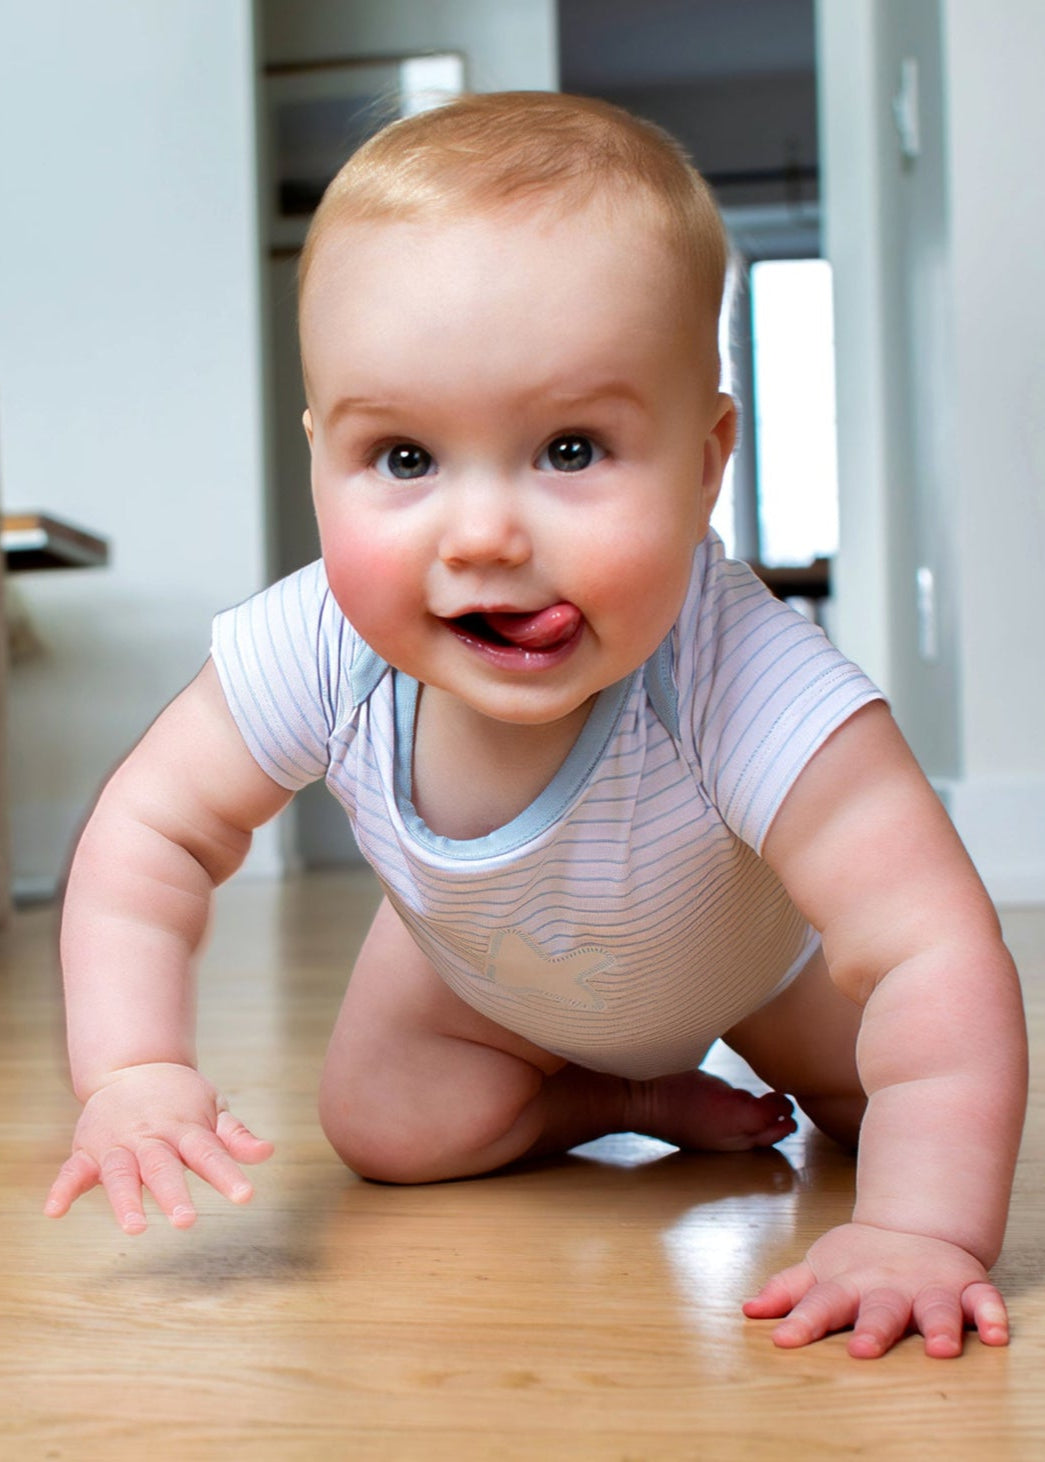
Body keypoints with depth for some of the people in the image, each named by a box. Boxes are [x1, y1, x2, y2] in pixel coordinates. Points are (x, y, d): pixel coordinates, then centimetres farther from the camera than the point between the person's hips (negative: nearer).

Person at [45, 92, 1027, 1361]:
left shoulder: (748, 685, -48)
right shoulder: (320, 653, -38)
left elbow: (936, 963, -48)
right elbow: (151, 832, -24)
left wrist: (922, 1233, -57)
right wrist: (132, 1074, -36)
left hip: (752, 956, -1)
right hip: (485, 969, 2)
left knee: (917, 1104, -2)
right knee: (386, 1126, -8)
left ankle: (788, 1075, 32)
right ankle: (624, 1097, 16)